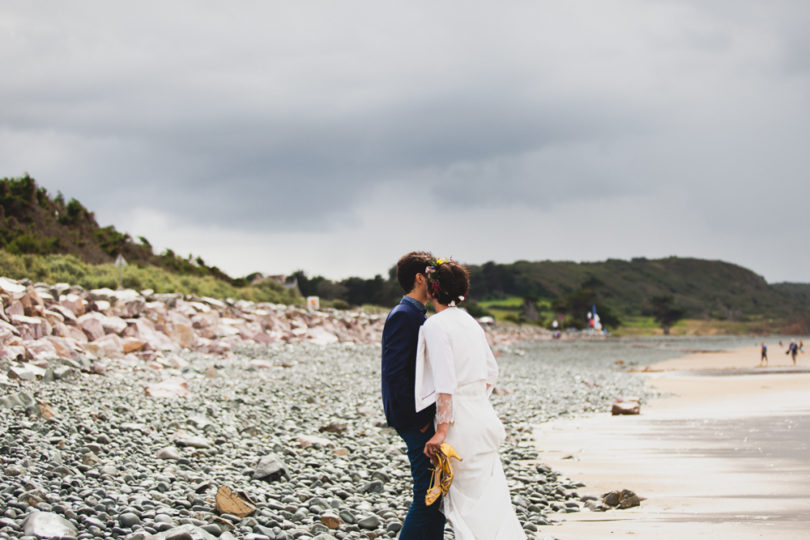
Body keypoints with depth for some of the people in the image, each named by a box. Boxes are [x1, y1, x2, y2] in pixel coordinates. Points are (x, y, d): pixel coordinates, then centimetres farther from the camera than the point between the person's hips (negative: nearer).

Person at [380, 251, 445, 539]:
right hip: (416, 420, -10)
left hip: (426, 418, 10)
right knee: (428, 496, -7)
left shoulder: (416, 316, 17)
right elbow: (395, 373, -22)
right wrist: (419, 419, -20)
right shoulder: (403, 316, -14)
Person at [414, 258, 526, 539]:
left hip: (460, 421, -8)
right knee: (492, 495, 12)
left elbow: (445, 382, -19)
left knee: (468, 501, -1)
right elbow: (491, 372, 17)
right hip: (484, 415, 8)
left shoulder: (435, 325, -13)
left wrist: (442, 429, -19)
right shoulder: (471, 323, 11)